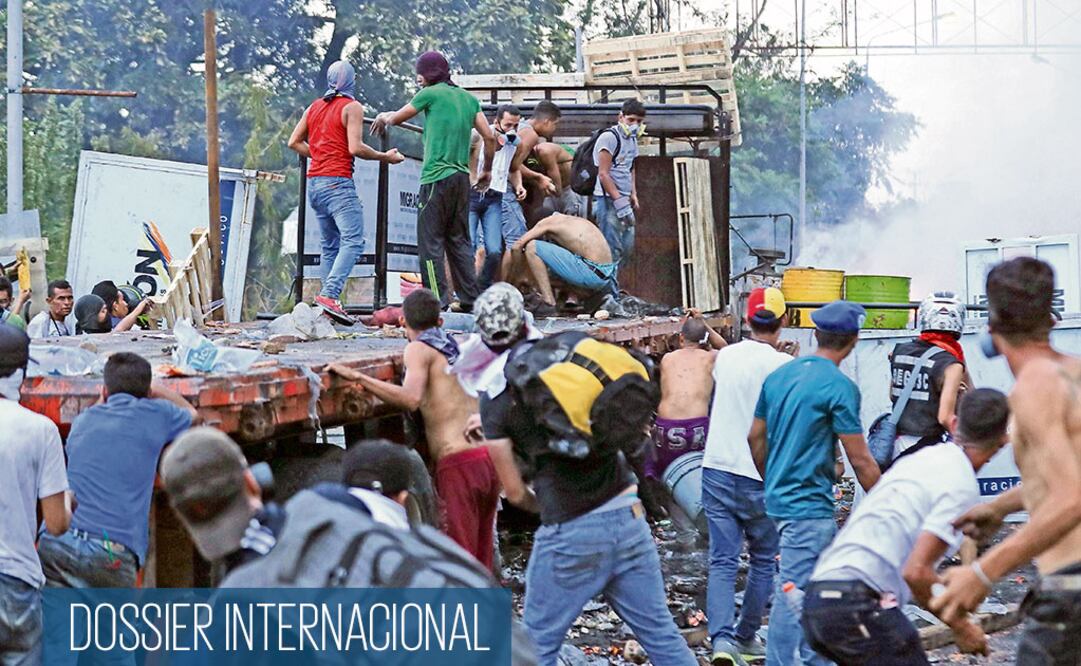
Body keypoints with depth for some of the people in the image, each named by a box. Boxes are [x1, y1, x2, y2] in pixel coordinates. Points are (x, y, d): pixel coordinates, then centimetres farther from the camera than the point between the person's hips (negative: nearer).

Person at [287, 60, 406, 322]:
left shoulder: (314, 107, 17)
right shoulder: (352, 107, -4)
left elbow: (294, 142, 18)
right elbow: (355, 148, -13)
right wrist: (385, 157, -2)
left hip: (314, 183, 8)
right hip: (338, 182, -8)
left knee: (330, 246, 13)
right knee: (353, 241, -14)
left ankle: (328, 300, 5)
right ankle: (329, 294, -31)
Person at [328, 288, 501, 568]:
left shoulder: (419, 349, -1)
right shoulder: (460, 348, 20)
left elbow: (411, 398, -20)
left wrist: (357, 376, -20)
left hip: (458, 464, -7)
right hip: (489, 459, 7)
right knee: (481, 563, 13)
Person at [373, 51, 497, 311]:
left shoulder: (431, 94, -3)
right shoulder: (469, 98, 14)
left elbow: (397, 118, 9)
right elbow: (489, 137, 10)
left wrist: (383, 117, 32)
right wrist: (487, 170, 23)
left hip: (436, 177, -7)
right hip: (462, 178, 7)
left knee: (431, 243, -3)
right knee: (459, 241, 13)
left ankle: (438, 302, -8)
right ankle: (470, 300, 10)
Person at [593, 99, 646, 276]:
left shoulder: (632, 139, 15)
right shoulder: (609, 138, -13)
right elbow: (603, 174, -17)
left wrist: (633, 194, 16)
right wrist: (619, 201, -19)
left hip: (623, 201, 9)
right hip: (608, 200, -9)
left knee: (627, 246, 9)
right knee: (613, 248, -12)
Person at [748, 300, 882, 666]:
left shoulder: (779, 375, 8)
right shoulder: (840, 386, -15)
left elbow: (756, 437, 16)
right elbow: (861, 461, -13)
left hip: (780, 497, 9)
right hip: (808, 506, -9)